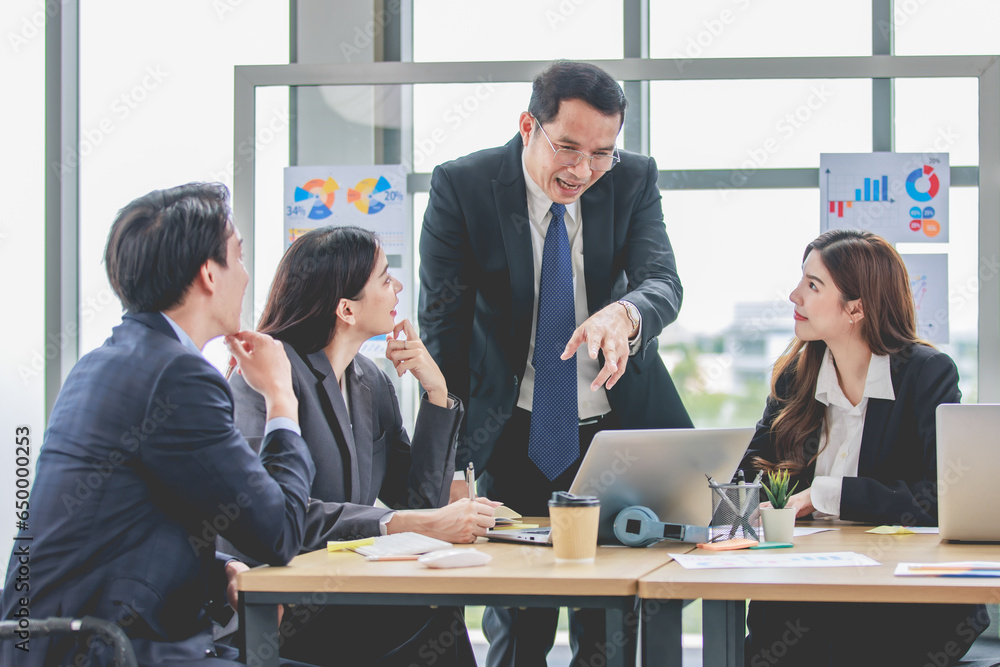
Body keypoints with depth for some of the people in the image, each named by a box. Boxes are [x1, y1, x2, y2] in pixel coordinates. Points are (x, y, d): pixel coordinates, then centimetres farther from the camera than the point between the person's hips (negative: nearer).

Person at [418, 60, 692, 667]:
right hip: (515, 437, -1)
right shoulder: (461, 186, -11)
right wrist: (446, 466, -16)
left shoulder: (634, 180, -4)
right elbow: (442, 325, -11)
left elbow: (664, 283, -17)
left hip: (622, 427, 1)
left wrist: (625, 313, -43)